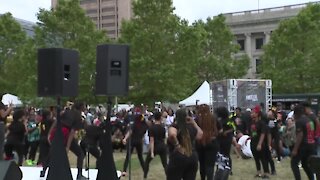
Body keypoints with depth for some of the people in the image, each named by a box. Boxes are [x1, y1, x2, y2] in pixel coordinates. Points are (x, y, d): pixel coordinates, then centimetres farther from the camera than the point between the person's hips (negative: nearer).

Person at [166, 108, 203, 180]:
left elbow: (172, 134, -29)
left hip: (178, 158, -5)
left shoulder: (174, 127, -6)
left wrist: (177, 145, -15)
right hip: (192, 158, 6)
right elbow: (200, 135, 24)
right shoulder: (191, 127, 10)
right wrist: (194, 123, 23)